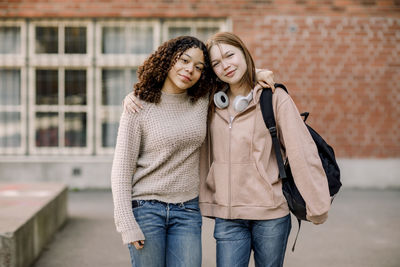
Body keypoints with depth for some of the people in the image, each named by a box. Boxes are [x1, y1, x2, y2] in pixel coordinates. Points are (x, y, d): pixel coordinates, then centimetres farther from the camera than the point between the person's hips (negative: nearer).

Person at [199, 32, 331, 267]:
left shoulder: (275, 98, -4)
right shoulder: (212, 104, 8)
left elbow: (301, 152, -8)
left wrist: (317, 205, -12)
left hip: (271, 214, -2)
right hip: (227, 216, 3)